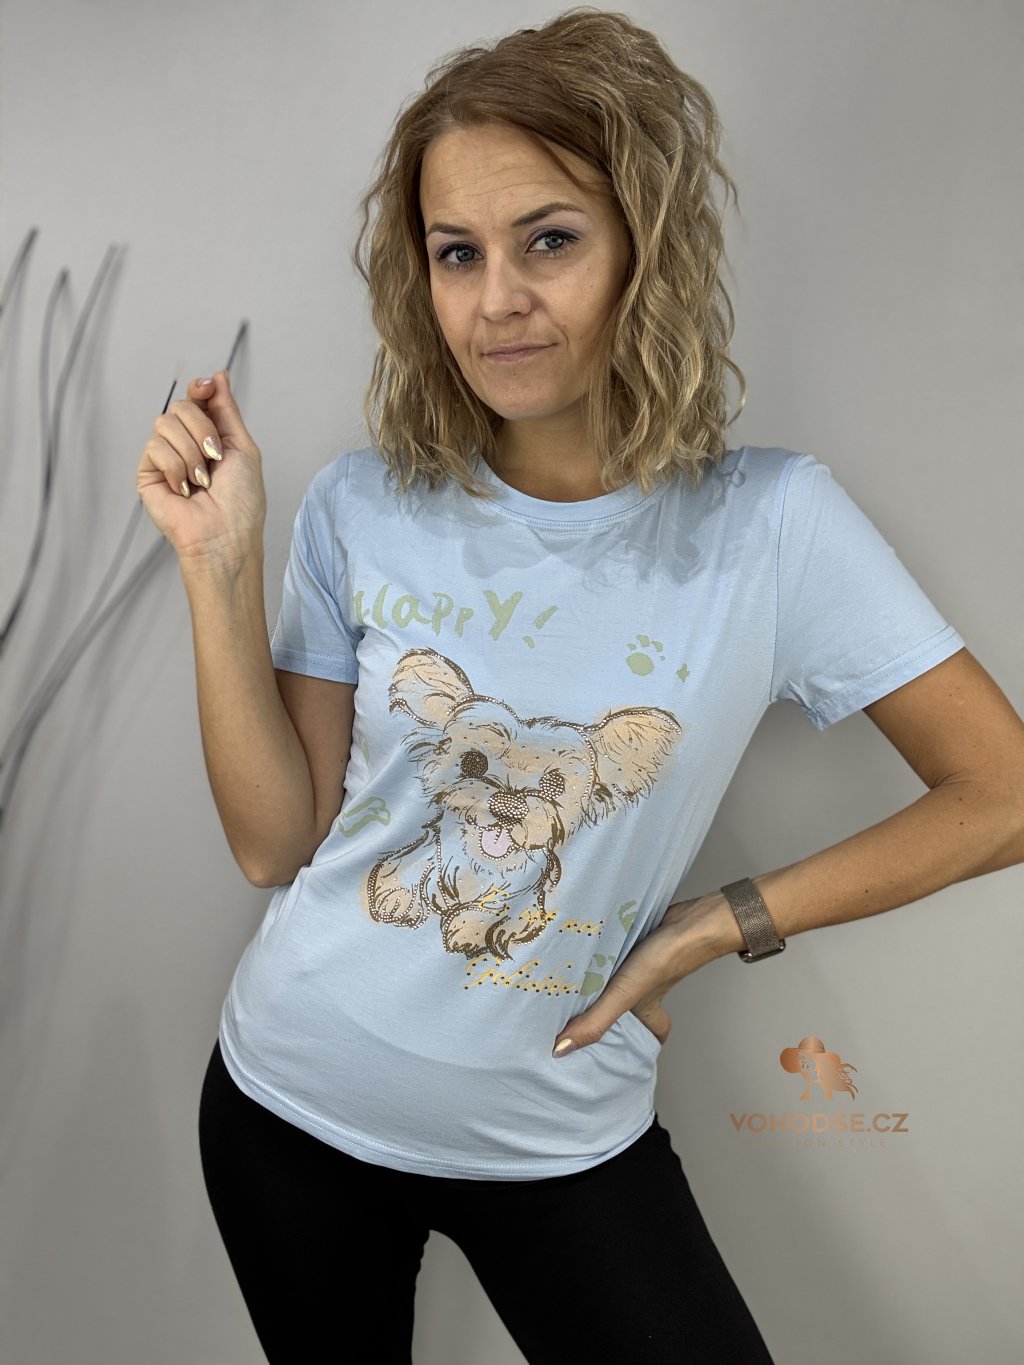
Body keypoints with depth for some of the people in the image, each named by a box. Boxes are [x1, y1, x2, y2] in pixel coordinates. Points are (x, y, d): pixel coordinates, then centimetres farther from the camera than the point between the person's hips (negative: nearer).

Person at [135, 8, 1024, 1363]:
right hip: (293, 1100, 3)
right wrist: (221, 566, -18)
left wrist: (724, 922, -12)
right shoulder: (364, 507, -9)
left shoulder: (772, 523, -16)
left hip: (560, 1139, -1)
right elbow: (275, 843, -9)